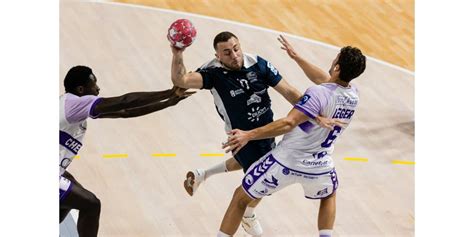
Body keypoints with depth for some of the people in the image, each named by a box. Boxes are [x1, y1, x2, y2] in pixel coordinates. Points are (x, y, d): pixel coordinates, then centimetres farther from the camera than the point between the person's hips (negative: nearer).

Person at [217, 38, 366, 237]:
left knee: (241, 197, 14)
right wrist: (296, 57, 23)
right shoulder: (353, 95, -2)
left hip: (287, 161, -5)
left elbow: (288, 123, -32)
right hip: (319, 168, 5)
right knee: (328, 195, 39)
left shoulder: (319, 94, -23)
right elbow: (326, 79, 17)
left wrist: (248, 135, -34)